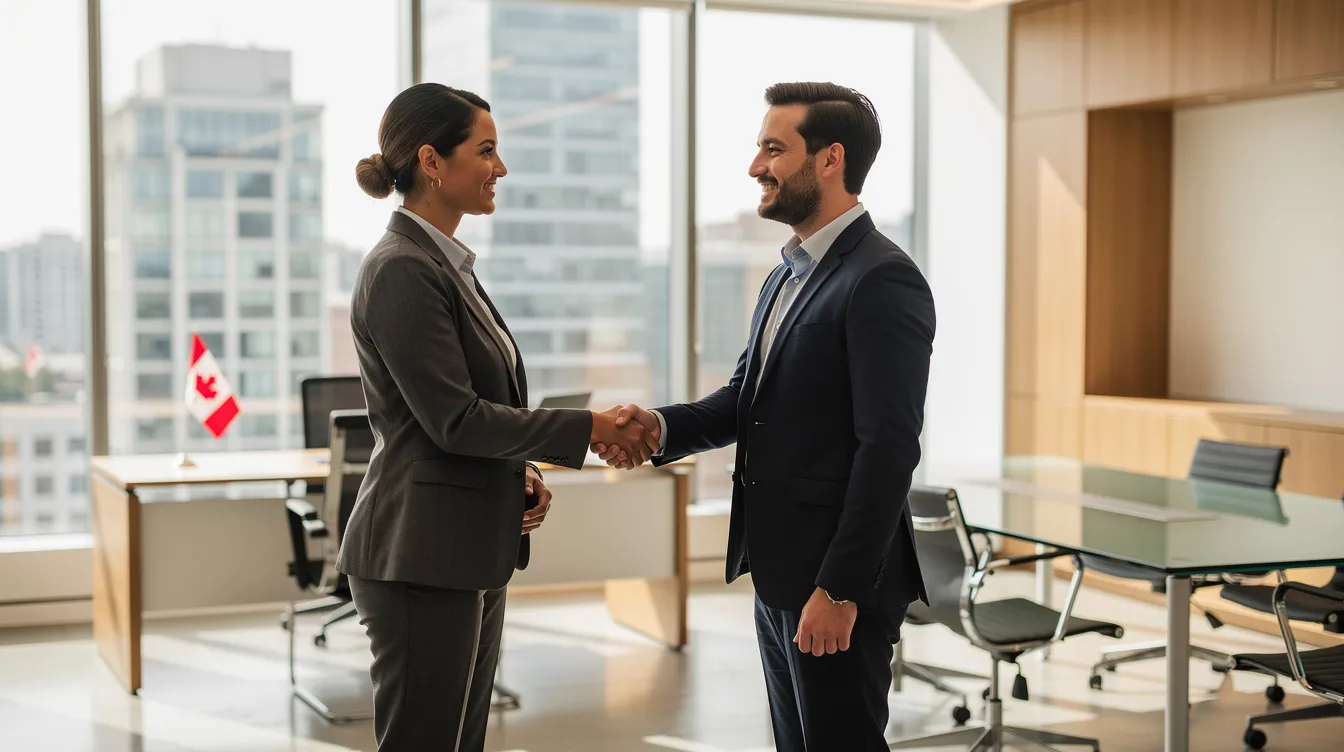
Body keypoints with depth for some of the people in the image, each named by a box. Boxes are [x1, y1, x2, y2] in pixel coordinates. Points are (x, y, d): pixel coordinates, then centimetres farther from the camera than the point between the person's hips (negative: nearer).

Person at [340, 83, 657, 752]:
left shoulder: (446, 264, 15)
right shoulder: (402, 270, -15)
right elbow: (453, 418, -19)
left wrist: (521, 471, 3)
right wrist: (589, 429, -14)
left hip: (470, 554, 10)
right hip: (421, 557, -10)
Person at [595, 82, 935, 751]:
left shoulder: (882, 280, -16)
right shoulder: (788, 275, 15)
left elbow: (888, 449, -21)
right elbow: (747, 397, 15)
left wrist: (840, 591, -22)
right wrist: (664, 426, -5)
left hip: (839, 582, -9)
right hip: (778, 574, 9)